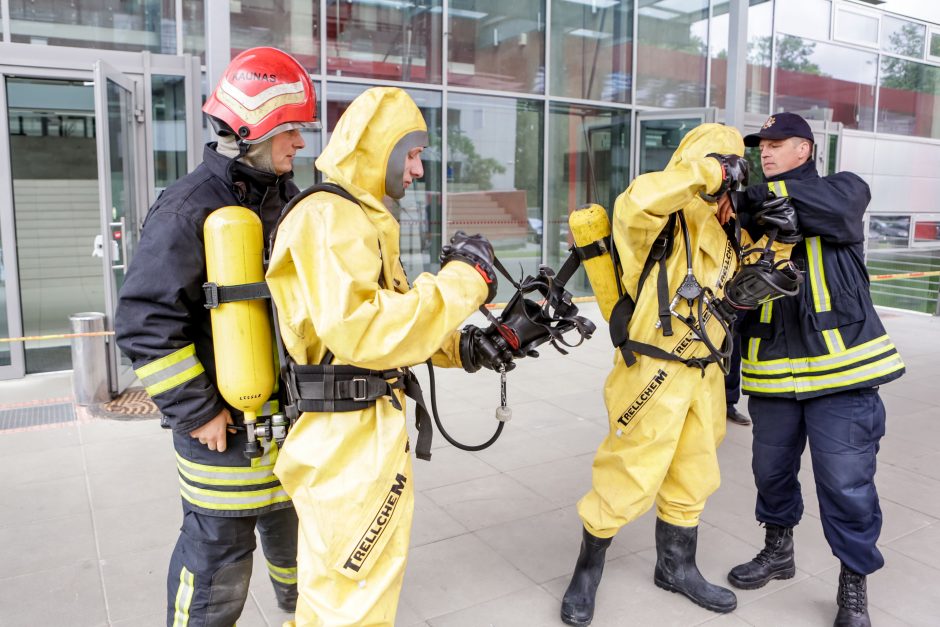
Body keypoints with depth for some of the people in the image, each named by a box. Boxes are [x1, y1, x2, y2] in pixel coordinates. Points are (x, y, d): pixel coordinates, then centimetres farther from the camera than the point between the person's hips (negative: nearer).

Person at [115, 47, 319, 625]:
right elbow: (145, 322, -19)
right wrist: (196, 412, -17)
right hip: (225, 422, -7)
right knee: (220, 548, 4)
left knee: (296, 526, 23)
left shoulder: (288, 199, 8)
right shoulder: (189, 209, -17)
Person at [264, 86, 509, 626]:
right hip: (349, 441, -10)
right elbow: (360, 330, -31)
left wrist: (458, 345, 2)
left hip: (362, 433, 10)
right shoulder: (329, 217, -18)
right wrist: (464, 278, -24)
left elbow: (389, 317, 17)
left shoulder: (359, 216, 16)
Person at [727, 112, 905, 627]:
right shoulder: (755, 214, 16)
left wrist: (755, 195, -25)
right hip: (773, 369, 4)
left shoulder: (843, 189, 4)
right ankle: (777, 551, 39)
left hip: (840, 365, -4)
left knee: (846, 482, -1)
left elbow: (834, 205, -22)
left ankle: (854, 584, 19)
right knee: (771, 469, 15)